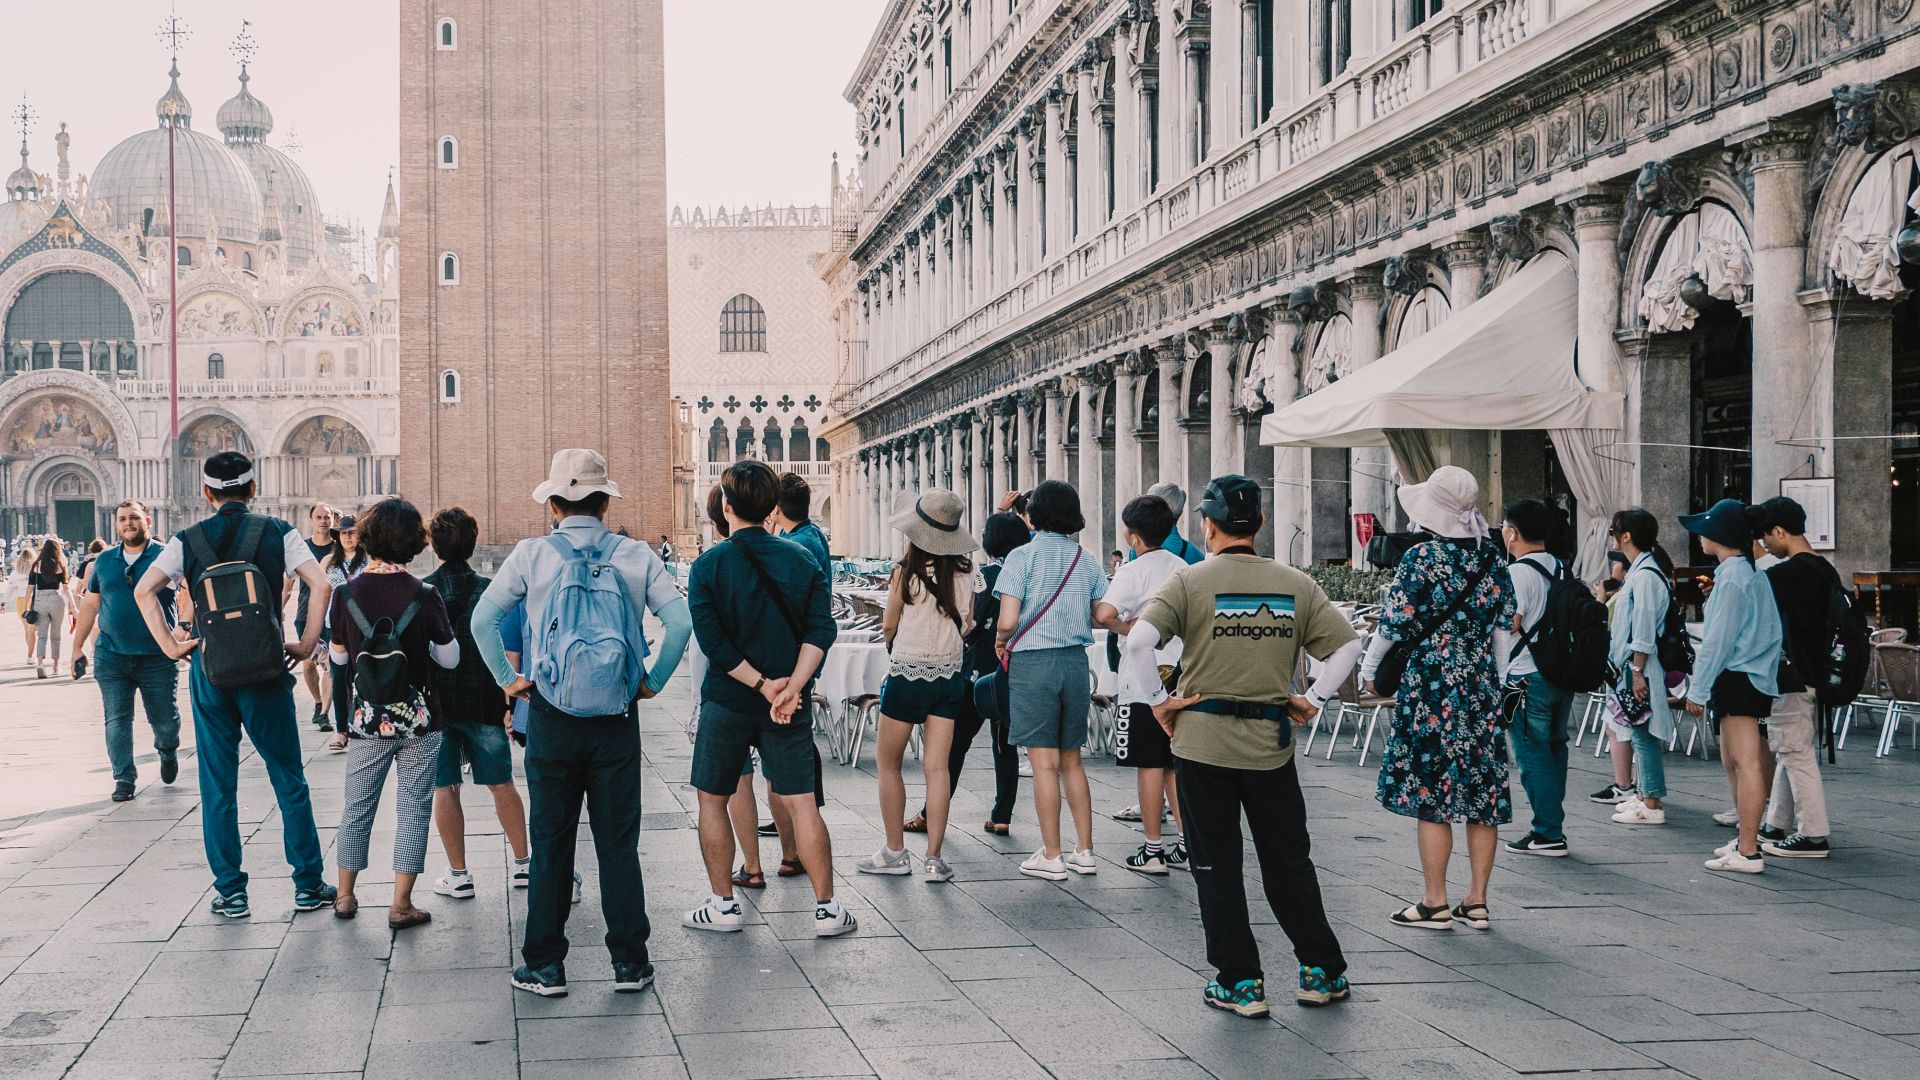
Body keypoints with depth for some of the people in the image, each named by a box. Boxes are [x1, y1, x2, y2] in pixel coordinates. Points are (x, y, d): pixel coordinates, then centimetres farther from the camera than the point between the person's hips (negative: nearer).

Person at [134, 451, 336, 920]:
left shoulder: (188, 540, 4)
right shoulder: (278, 533, 0)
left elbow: (143, 590, -7)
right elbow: (321, 584, -11)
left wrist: (171, 646, -3)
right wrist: (306, 644, -5)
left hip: (209, 670, 1)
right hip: (265, 669, -1)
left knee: (218, 784, 9)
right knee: (289, 779, 8)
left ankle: (231, 893, 10)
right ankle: (308, 885, 10)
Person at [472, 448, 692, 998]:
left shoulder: (533, 554, -3)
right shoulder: (635, 555, -1)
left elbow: (483, 619, -6)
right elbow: (679, 619, -9)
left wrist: (508, 679, 4)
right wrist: (653, 681, 1)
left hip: (552, 717, -1)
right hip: (617, 718, 1)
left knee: (550, 842, 8)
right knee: (619, 842, 8)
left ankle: (545, 966, 11)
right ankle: (629, 962, 11)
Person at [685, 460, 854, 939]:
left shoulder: (709, 565, -6)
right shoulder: (802, 560, 2)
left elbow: (713, 642, -14)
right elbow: (820, 630, -8)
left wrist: (763, 684, -12)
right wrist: (791, 687, -14)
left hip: (727, 700, -2)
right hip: (791, 705, 2)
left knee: (713, 799, 13)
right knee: (801, 803, 4)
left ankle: (723, 905, 15)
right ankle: (826, 908, 3)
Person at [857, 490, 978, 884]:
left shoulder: (907, 572, -13)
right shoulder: (965, 573, -2)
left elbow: (888, 626, -1)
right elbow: (967, 625, 7)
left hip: (908, 674, -4)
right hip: (951, 674, 4)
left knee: (888, 763, 11)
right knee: (937, 766, 3)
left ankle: (894, 851, 14)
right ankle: (934, 858, 1)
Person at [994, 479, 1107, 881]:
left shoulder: (1022, 557, -8)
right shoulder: (1086, 559, 6)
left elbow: (1008, 620, -15)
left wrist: (1000, 640, 7)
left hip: (1032, 663, -5)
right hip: (1075, 662, 5)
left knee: (1044, 762, -1)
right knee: (1071, 760, 14)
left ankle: (1051, 857, 2)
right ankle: (1084, 852, 15)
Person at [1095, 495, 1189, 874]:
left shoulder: (1134, 572, -12)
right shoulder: (1184, 569, 10)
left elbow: (1103, 614, -26)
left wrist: (1125, 628, -8)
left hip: (1143, 681, -6)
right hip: (1178, 678, 6)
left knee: (1149, 764, -1)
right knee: (1176, 764, 13)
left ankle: (1153, 850, 3)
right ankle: (1185, 843, 13)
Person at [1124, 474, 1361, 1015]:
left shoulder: (1190, 580, -7)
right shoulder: (1296, 584, 3)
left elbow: (1139, 640, -19)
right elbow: (1347, 645, 2)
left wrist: (1158, 699, -8)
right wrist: (1312, 698, 8)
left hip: (1202, 742, -3)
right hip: (1272, 744, 3)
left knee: (1218, 866, 7)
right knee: (1289, 861, 15)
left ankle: (1240, 983, 10)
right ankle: (1322, 972, 21)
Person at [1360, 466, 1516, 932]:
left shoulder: (1423, 557, -11)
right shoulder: (1493, 559, 6)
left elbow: (1395, 622, -9)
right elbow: (1505, 624, 10)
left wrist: (1369, 667, 7)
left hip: (1431, 687, -6)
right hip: (1483, 685, 6)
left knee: (1430, 794, 0)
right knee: (1481, 794, 8)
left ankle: (1435, 905, 3)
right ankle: (1477, 902, 13)